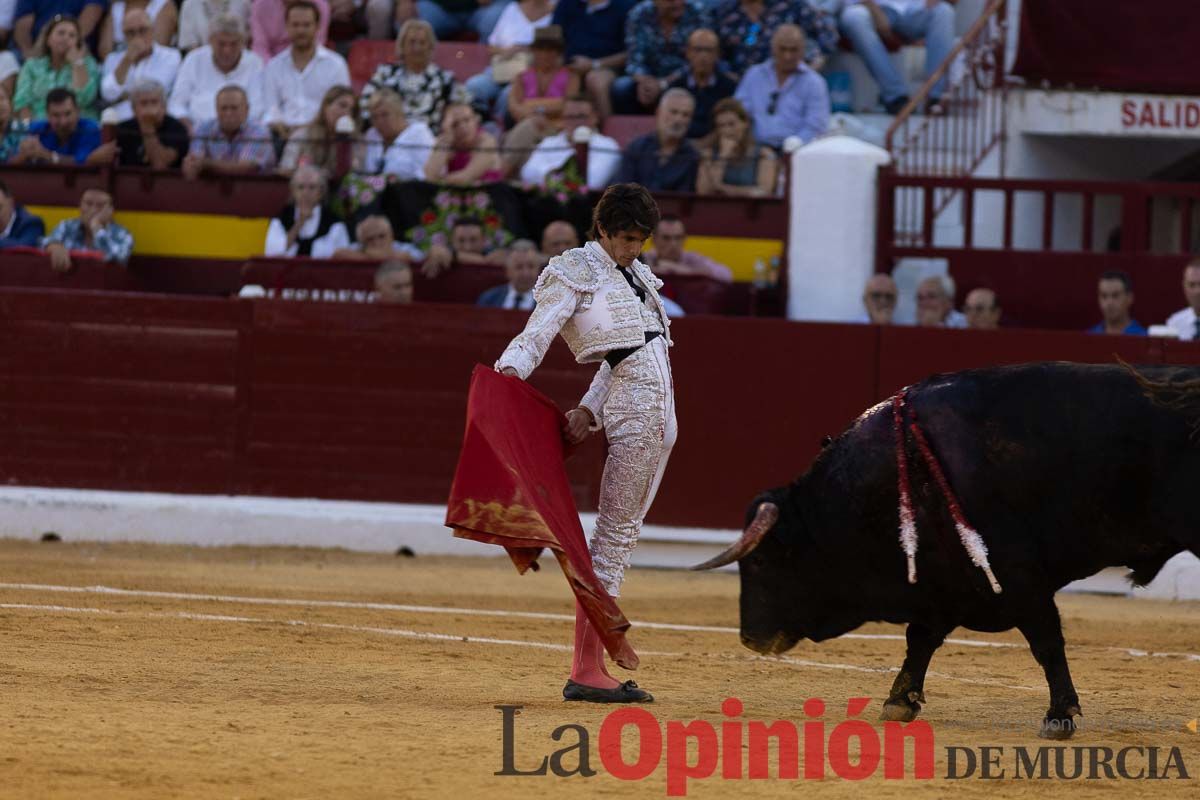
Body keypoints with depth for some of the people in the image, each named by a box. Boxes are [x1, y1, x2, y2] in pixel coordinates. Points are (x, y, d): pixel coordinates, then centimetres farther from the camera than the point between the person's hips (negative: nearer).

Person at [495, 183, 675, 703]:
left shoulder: (635, 276, 18)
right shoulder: (576, 273, -4)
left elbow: (623, 353, 14)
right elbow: (536, 334, -14)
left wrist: (589, 410, 1)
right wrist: (508, 372, -34)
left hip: (660, 412, 8)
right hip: (636, 403, -8)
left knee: (624, 533, 7)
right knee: (615, 531, -11)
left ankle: (592, 666, 8)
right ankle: (584, 671, -13)